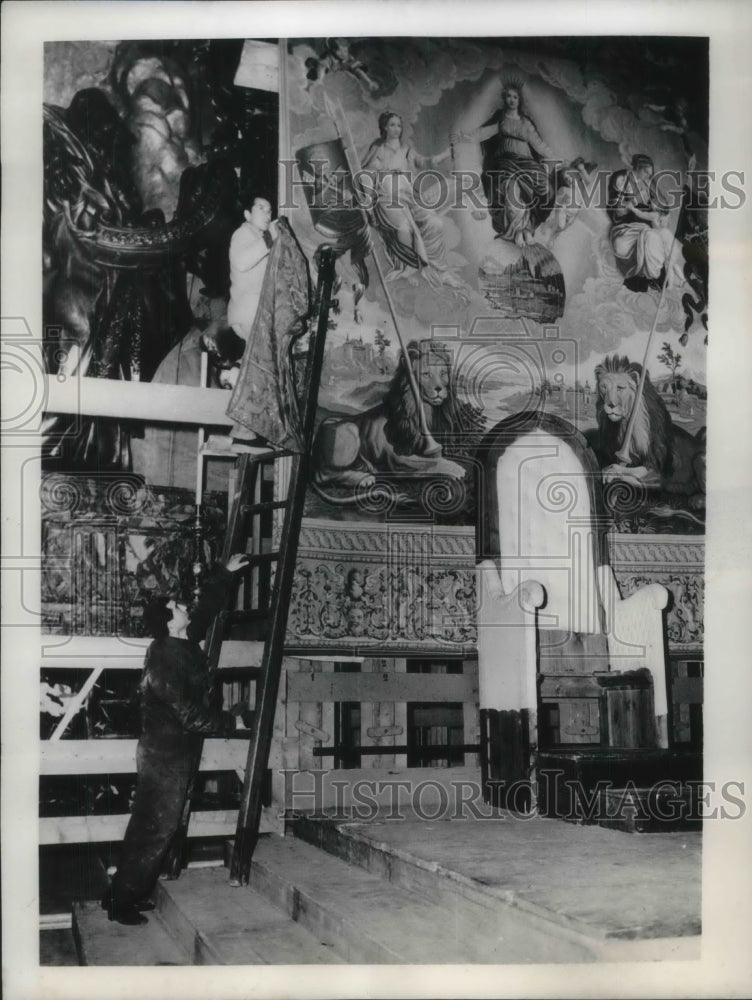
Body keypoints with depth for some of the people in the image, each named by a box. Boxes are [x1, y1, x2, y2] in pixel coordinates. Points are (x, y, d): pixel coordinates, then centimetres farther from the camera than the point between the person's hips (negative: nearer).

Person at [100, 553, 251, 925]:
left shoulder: (183, 643, 4)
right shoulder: (167, 660, -22)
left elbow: (207, 608, 20)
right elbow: (190, 716, -22)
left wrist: (225, 573, 20)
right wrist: (231, 722, -11)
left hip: (170, 753, 9)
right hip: (166, 756, -9)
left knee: (149, 826, 15)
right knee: (156, 829, -3)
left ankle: (126, 892, 24)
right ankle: (121, 901, 4)